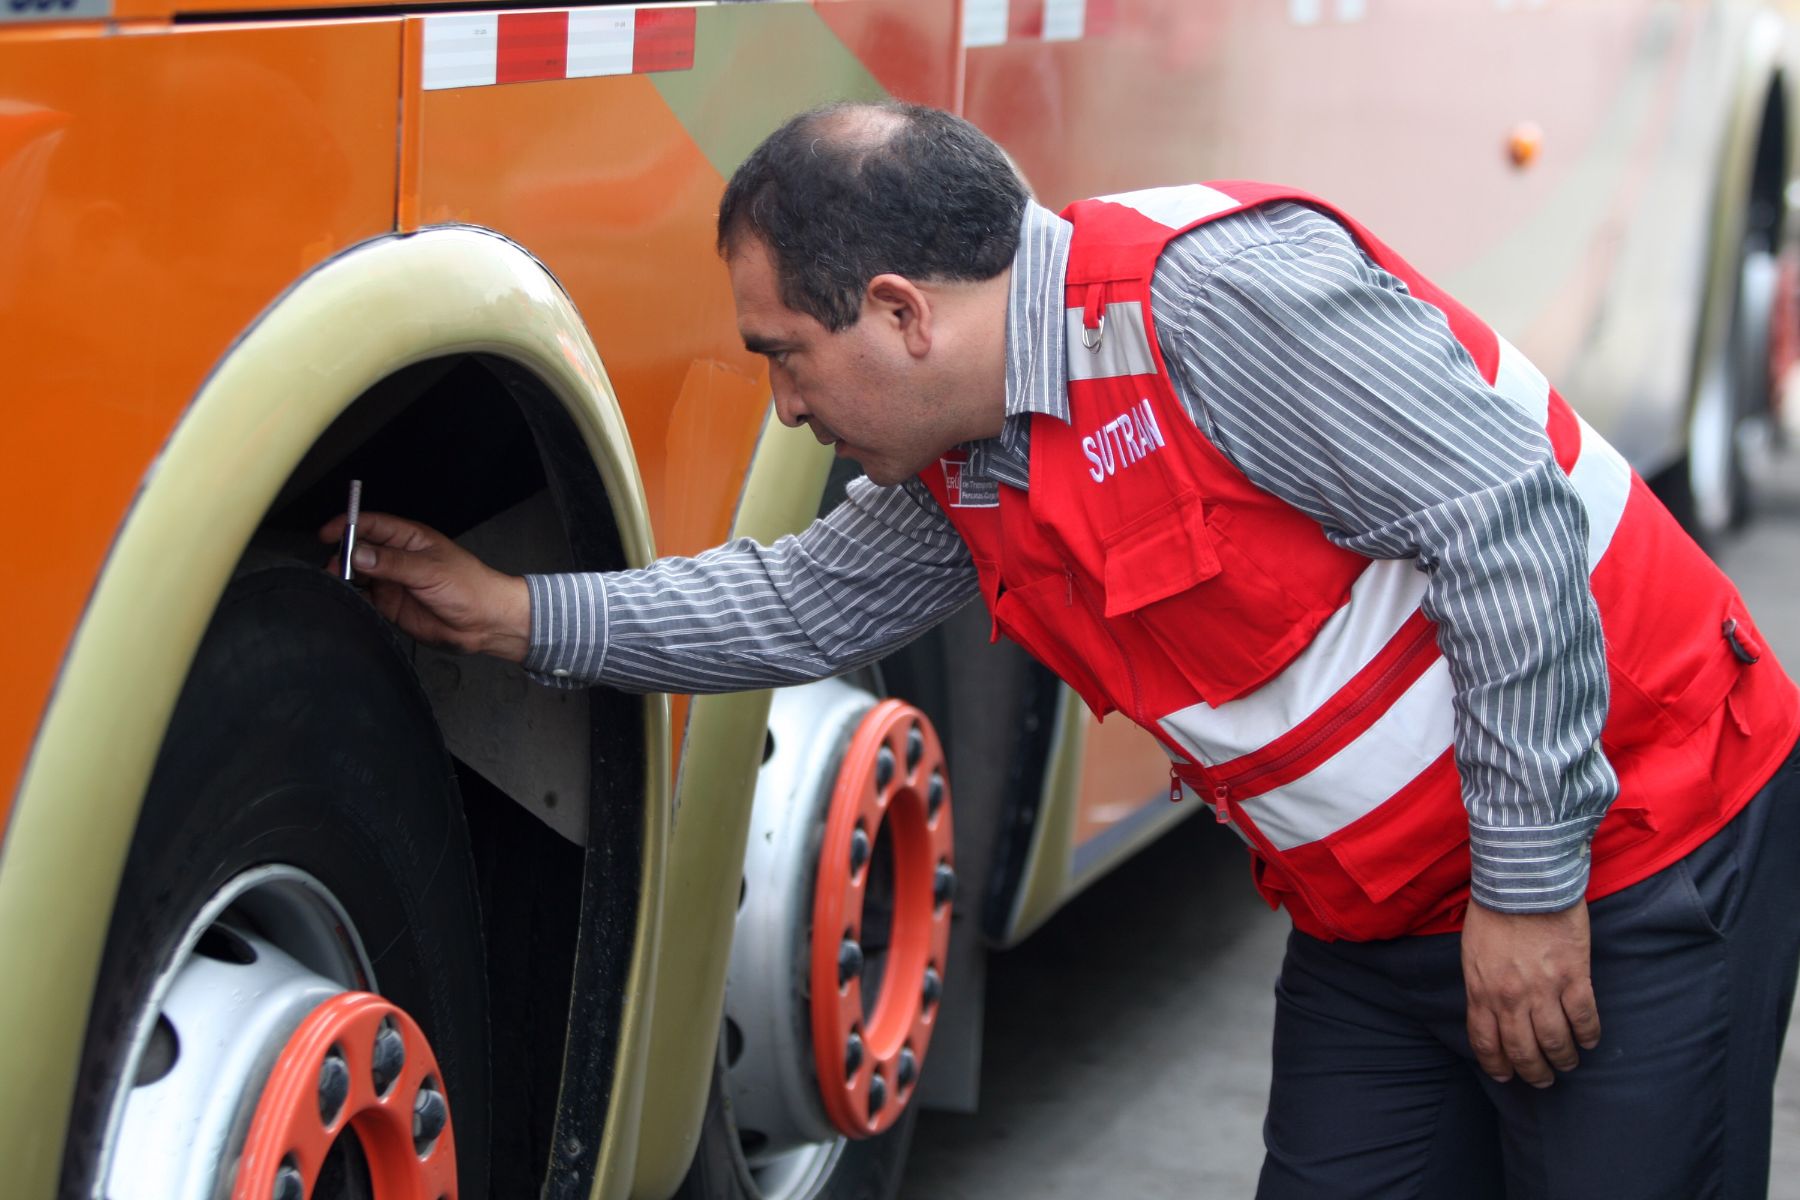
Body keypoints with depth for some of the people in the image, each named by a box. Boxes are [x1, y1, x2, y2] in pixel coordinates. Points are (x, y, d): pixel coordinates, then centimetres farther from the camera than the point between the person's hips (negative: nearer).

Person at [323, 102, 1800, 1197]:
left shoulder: (1212, 290, -24)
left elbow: (1512, 536, -25)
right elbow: (807, 603, 21)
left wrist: (1530, 884, -21)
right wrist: (524, 616, 17)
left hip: (1633, 863, -8)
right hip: (1384, 921, 8)